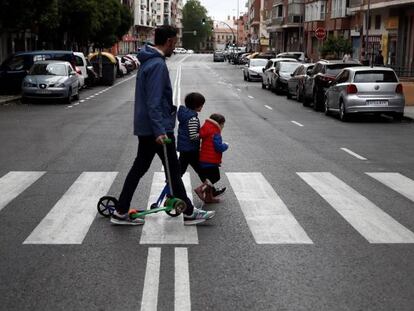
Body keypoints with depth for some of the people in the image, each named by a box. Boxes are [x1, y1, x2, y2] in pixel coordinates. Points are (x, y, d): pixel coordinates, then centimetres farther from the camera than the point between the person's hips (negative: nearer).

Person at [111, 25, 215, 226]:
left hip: (145, 127, 10)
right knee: (173, 169, 1)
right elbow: (154, 102, -24)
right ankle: (189, 213, 13)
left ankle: (121, 212, 15)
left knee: (139, 167, 12)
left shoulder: (148, 61, 13)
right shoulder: (158, 64, -18)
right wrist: (160, 131, -27)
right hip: (157, 128, -10)